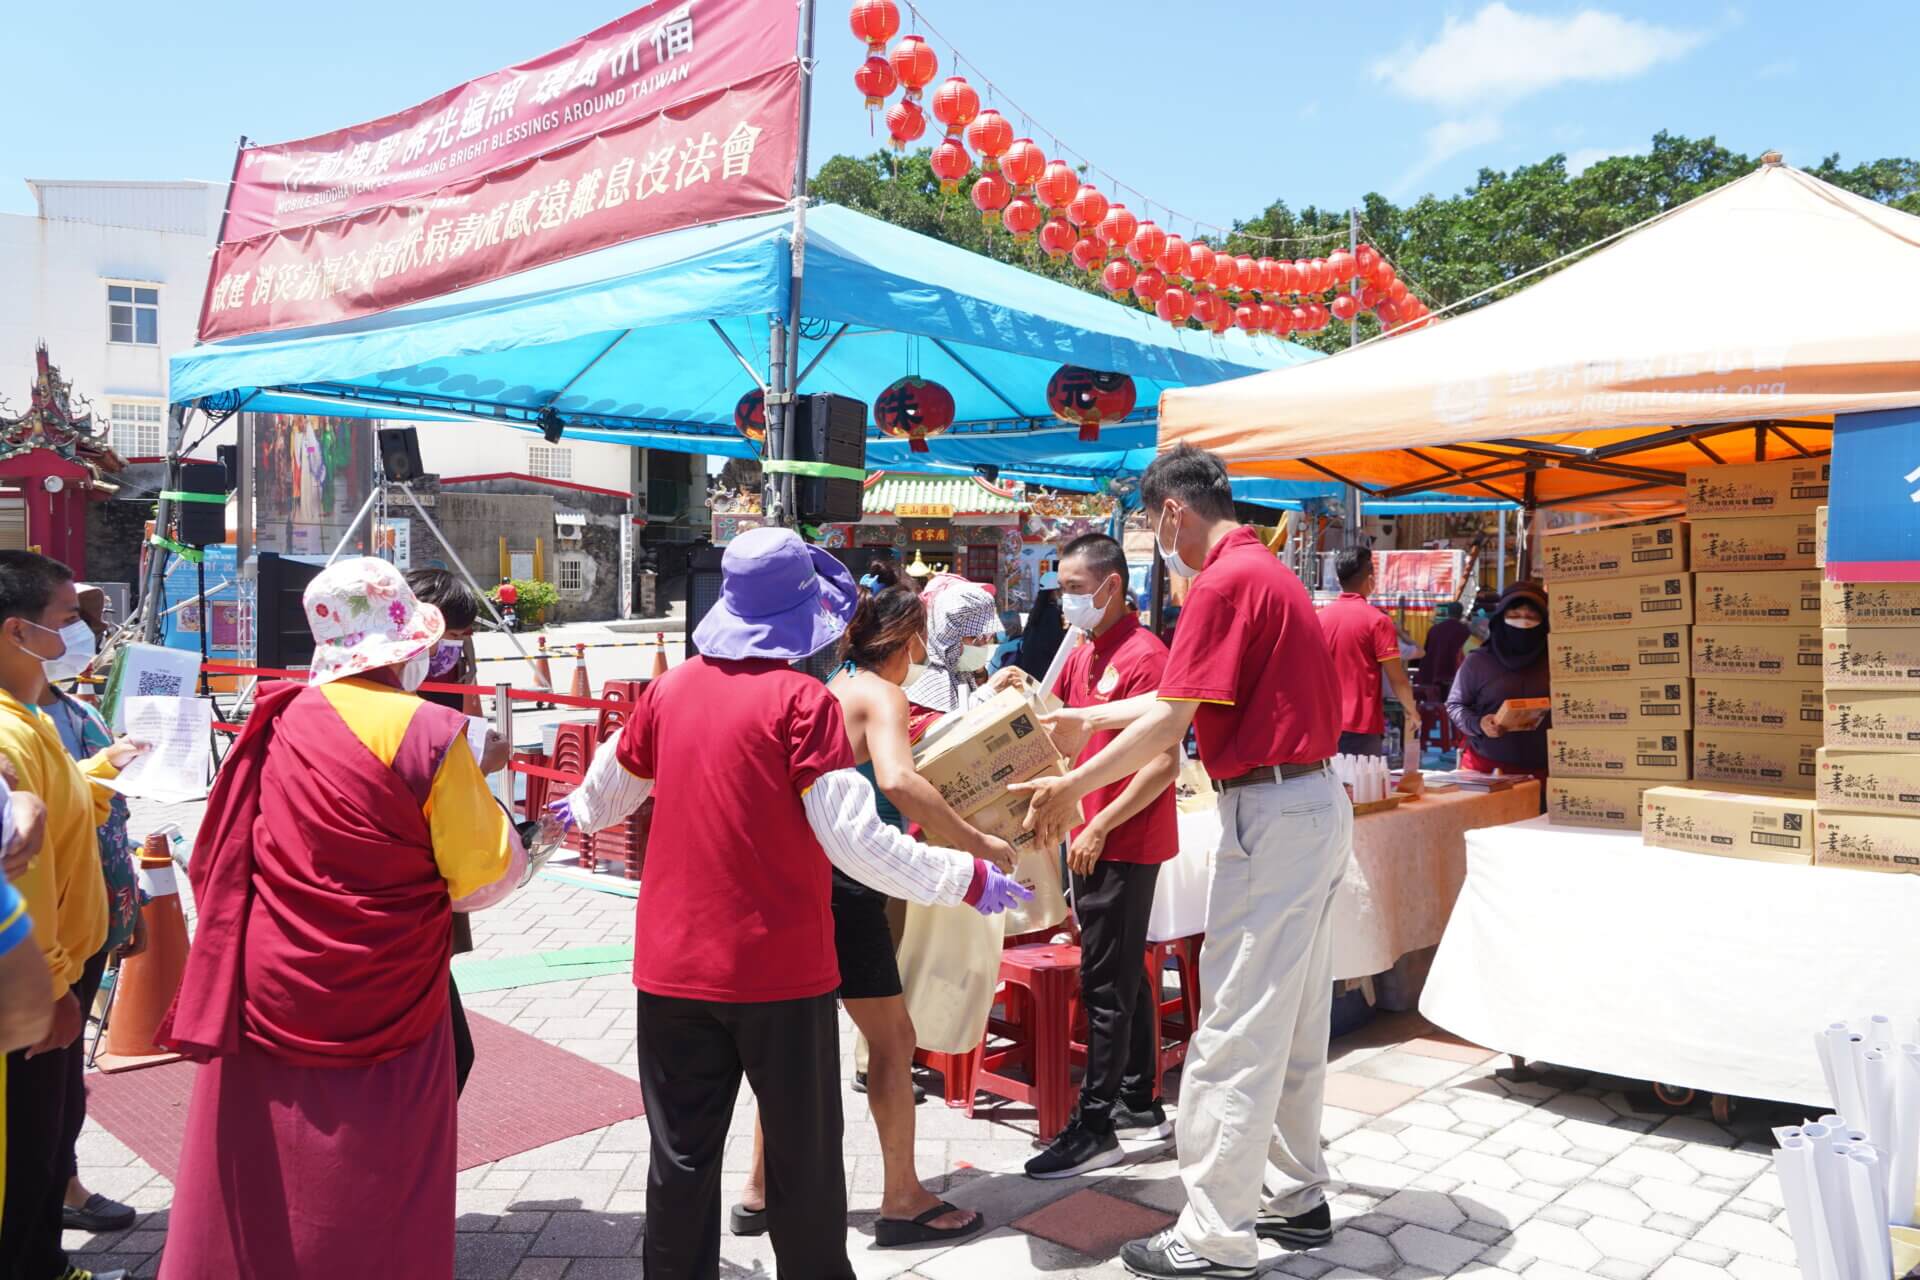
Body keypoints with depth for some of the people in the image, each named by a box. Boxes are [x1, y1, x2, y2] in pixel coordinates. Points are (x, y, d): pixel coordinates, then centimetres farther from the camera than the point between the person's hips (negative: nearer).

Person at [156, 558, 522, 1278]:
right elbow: (488, 875, -12)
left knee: (256, 1200, 19)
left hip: (266, 994, 5)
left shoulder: (277, 723, -2)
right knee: (373, 1217, 11)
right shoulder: (427, 733, -18)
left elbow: (215, 863, 10)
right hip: (378, 1005, -5)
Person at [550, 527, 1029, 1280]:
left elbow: (608, 788, 17)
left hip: (673, 965, 4)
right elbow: (854, 839, -17)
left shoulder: (670, 689, 1)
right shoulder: (800, 699, -13)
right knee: (804, 1155, 13)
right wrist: (967, 879, -9)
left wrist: (581, 813, 39)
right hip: (778, 967, -4)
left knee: (681, 1157, 15)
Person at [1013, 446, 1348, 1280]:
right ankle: (1297, 1198, 29)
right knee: (1294, 1020, 17)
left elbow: (1168, 722, -17)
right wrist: (1086, 718, 26)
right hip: (1314, 806, 10)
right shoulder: (1267, 571, 16)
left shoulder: (1222, 582, -15)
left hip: (1271, 815, -10)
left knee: (1237, 1031, -3)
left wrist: (1070, 787, -8)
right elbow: (1184, 698, 21)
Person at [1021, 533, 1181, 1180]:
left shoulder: (1144, 656, -16)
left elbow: (1164, 763, -21)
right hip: (1093, 840, 9)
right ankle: (1139, 1104, 28)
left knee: (1106, 984, -3)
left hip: (1125, 844, -9)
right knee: (1124, 975, 16)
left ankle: (1095, 1128, 6)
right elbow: (1060, 736, 20)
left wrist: (1101, 825, -21)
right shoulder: (1082, 654, 12)